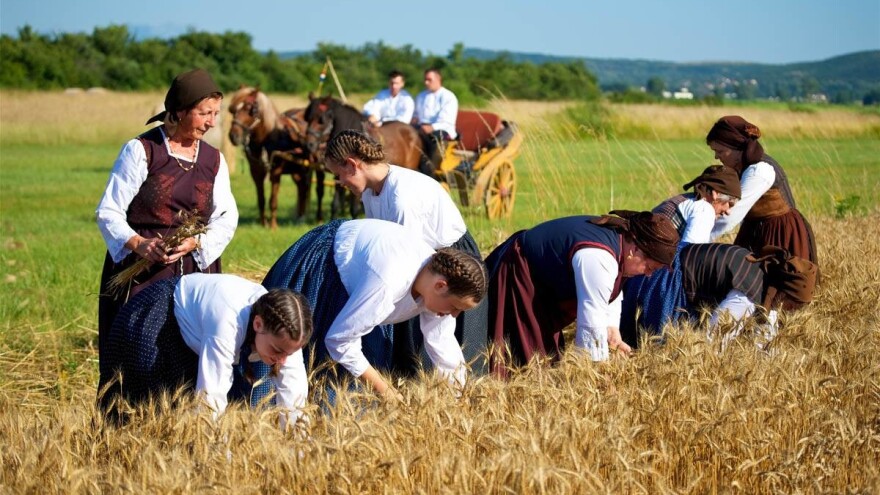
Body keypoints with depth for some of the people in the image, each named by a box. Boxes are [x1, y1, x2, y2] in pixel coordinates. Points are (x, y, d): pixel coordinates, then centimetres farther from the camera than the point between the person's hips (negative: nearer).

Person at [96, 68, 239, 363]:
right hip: (141, 275, -4)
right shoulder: (141, 151, -2)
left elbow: (226, 218, 6)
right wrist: (138, 244, -23)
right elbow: (108, 212, -5)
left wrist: (196, 243, -15)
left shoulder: (214, 159, 13)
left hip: (195, 275, 4)